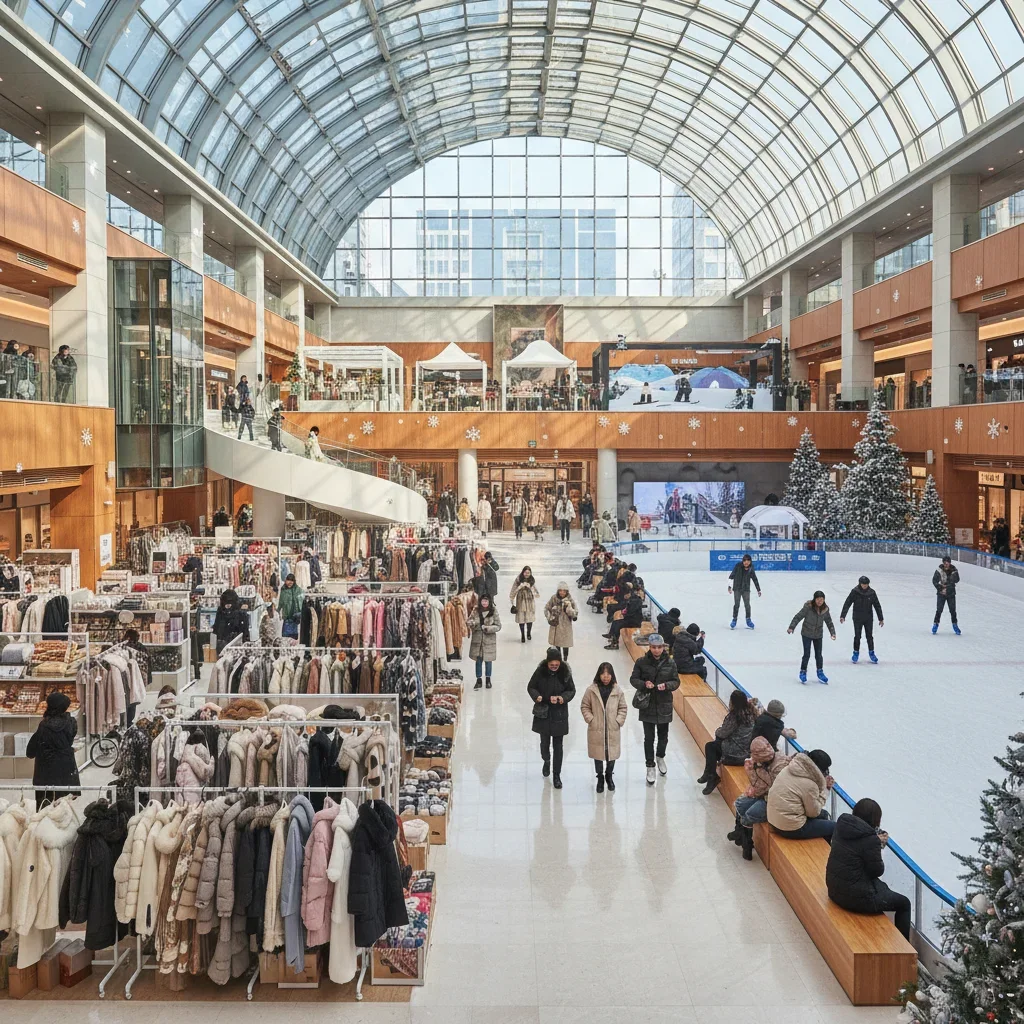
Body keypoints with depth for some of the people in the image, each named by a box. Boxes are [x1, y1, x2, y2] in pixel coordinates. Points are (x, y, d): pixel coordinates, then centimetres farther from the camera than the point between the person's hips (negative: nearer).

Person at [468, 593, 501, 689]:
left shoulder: (494, 611, -7)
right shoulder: (475, 611, -2)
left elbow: (498, 626, -5)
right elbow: (469, 622, 7)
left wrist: (488, 628, -20)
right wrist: (472, 623, -17)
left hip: (489, 640, -1)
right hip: (477, 639, 1)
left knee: (488, 660, 10)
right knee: (478, 661, 6)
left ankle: (488, 680, 26)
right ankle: (479, 680, 18)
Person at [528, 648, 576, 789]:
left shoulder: (565, 673, -11)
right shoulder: (540, 671, -12)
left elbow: (572, 690, -1)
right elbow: (531, 687, -1)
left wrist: (563, 698, -20)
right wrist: (537, 696, -20)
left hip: (559, 714, 0)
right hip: (543, 713, 1)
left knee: (558, 745, 4)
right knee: (545, 742, 13)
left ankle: (556, 775, 15)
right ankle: (546, 761, 44)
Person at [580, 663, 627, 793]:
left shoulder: (617, 690, -3)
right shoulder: (591, 690, -8)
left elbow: (623, 708, 5)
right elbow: (584, 706, 1)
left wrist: (619, 721, -5)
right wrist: (590, 720, -8)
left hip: (613, 730, 1)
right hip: (596, 730, -1)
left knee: (612, 754, 10)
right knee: (598, 754, 9)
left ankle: (609, 776, 35)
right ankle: (600, 778, 29)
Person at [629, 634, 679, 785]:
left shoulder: (670, 663, -5)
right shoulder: (641, 662, -8)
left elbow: (676, 682, 0)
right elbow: (633, 679, -1)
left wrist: (666, 685, -20)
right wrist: (644, 684, -21)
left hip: (664, 705, 2)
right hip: (647, 705, -2)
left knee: (663, 735, 17)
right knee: (649, 737, 2)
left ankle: (660, 757, 43)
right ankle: (650, 767, 14)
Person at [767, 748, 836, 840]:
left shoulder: (788, 769, -1)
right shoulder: (809, 784, -24)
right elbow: (814, 812, -11)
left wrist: (824, 786, 0)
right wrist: (824, 789, -6)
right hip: (791, 829, -8)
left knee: (824, 814, 25)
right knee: (835, 827, 9)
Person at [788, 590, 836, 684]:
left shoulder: (825, 609, -6)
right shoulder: (808, 607, -20)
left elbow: (829, 622, 6)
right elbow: (798, 617, -16)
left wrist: (832, 633, 0)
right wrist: (791, 627, -21)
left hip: (818, 635, 4)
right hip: (807, 634, -3)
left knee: (818, 654, 11)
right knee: (807, 654, -1)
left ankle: (820, 672, 29)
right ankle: (803, 672, 18)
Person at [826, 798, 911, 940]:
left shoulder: (841, 827, -3)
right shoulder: (870, 840, -25)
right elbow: (877, 871, -14)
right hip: (857, 898, -8)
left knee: (883, 888, 33)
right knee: (904, 903, 15)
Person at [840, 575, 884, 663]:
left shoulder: (871, 593, -5)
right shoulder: (855, 592, -11)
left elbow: (877, 606, 4)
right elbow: (847, 603, -11)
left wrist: (881, 619, 7)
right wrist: (842, 616, -17)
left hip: (869, 619, 1)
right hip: (857, 619, -1)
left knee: (870, 636, 6)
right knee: (857, 636, 3)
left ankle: (871, 653, 20)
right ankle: (856, 653, 16)